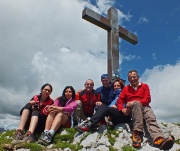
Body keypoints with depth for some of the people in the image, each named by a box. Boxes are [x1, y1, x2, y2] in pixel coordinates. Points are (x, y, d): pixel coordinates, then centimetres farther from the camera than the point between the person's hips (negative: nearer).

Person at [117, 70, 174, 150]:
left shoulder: (145, 86, 17)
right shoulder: (126, 89, 20)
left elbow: (147, 99, 2)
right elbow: (120, 101, 9)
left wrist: (134, 102, -12)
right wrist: (122, 109, -14)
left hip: (144, 107, 1)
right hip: (132, 109, 0)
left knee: (151, 118, -33)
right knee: (137, 103, -36)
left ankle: (158, 139, -62)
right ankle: (138, 133, -45)